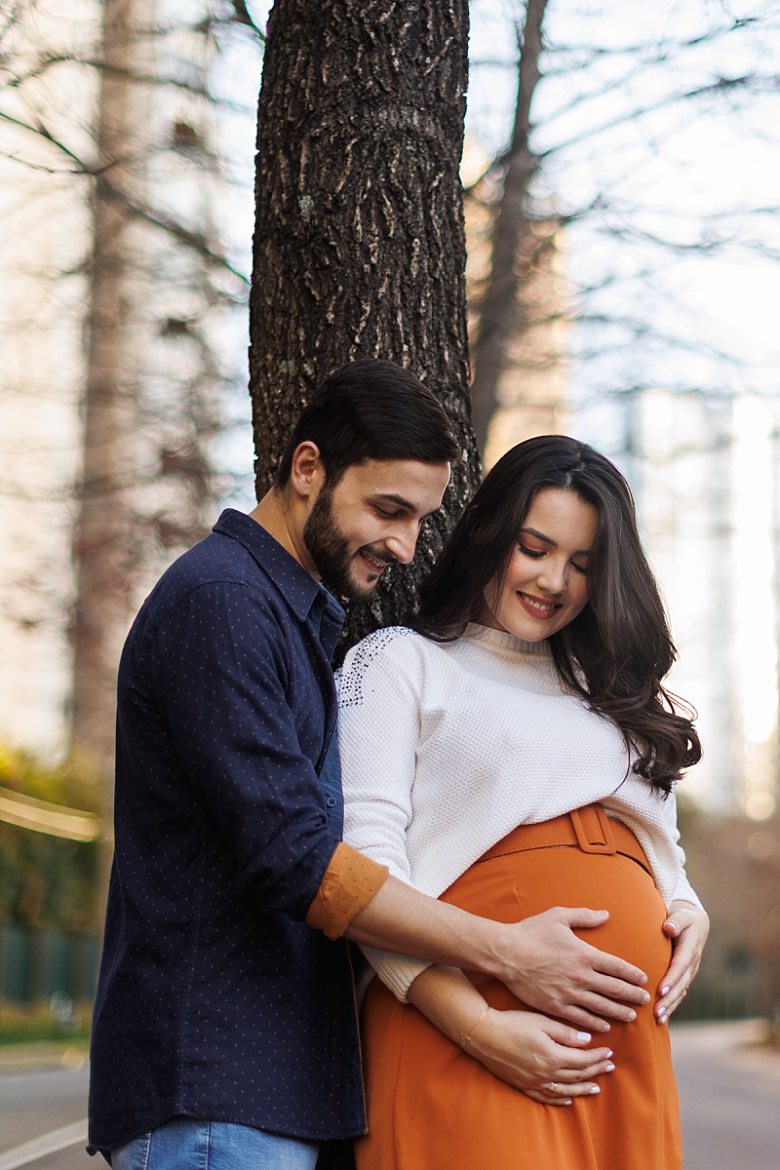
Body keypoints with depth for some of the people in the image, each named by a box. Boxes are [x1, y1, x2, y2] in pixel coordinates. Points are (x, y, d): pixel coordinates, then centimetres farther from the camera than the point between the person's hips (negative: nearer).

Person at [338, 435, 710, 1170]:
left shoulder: (610, 690, 26)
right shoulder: (401, 661, 7)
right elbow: (364, 850, -5)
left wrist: (689, 914, 5)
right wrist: (477, 1027, -16)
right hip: (469, 1037, -5)